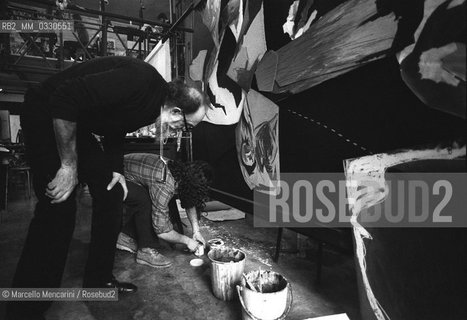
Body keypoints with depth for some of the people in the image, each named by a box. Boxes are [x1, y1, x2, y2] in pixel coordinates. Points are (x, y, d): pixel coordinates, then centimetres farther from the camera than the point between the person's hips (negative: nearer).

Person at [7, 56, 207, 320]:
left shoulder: (150, 108, 0)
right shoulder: (140, 81, -29)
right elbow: (64, 97, -31)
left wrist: (116, 169, -1)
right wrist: (69, 164, -26)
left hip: (78, 124, 9)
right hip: (48, 114, -9)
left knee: (112, 192, 2)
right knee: (59, 207, -15)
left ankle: (99, 280, 15)